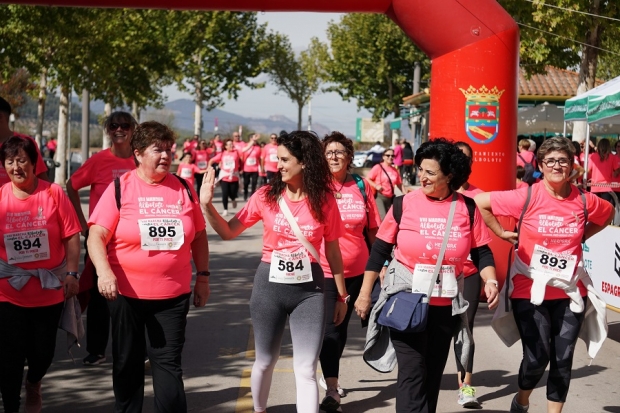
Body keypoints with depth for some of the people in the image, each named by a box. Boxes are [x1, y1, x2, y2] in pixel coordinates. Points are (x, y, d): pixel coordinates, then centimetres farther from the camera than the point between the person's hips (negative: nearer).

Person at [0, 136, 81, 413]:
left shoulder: (53, 193, -6)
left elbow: (72, 235, -4)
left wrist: (72, 273, -9)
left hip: (50, 291, 0)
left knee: (43, 350, 12)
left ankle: (33, 384, 44)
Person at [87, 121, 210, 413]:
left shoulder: (183, 189, 4)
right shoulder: (120, 188, -5)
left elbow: (199, 236, 12)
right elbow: (96, 236, -11)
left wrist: (203, 276, 7)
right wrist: (104, 271, -27)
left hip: (173, 295, 1)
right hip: (126, 292, -1)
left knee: (168, 363, 3)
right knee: (127, 363, 12)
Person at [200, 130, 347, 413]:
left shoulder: (324, 201, -5)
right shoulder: (267, 196, -3)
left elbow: (332, 250, 4)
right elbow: (228, 232, 1)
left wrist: (341, 295, 8)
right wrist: (207, 205, -15)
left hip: (309, 288, -1)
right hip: (269, 284, 1)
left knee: (306, 369, -3)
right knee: (265, 361, 16)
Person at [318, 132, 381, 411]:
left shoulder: (361, 186, 3)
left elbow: (372, 229, 9)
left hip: (356, 270, 4)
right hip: (323, 270, -3)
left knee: (342, 325, 16)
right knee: (330, 327, -9)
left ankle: (329, 376, 34)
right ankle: (331, 390, -8)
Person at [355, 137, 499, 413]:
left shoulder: (467, 209, -2)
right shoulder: (405, 204, -6)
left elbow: (481, 253, 3)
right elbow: (379, 250, 0)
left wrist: (490, 281, -15)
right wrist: (365, 293, 0)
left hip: (446, 304, 3)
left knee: (433, 373, 14)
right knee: (412, 372, -5)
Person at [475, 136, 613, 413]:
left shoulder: (584, 201, -2)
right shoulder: (527, 197, -11)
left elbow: (608, 213, 20)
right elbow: (480, 202, -7)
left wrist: (581, 237, 8)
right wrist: (502, 234, -5)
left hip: (569, 291, 3)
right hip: (530, 289, -3)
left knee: (563, 359, 6)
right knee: (537, 357, -5)